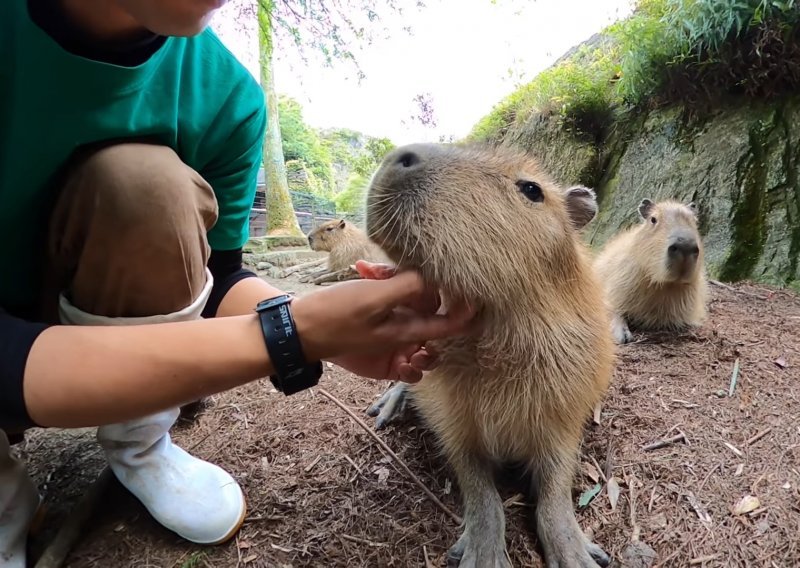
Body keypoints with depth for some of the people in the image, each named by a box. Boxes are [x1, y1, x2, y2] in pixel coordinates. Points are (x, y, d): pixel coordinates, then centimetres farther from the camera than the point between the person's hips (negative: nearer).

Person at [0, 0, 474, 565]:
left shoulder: (226, 93, -19)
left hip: (108, 316, 2)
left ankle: (139, 445, 1)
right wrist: (291, 336, -43)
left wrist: (327, 328, -31)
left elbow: (213, 274, -12)